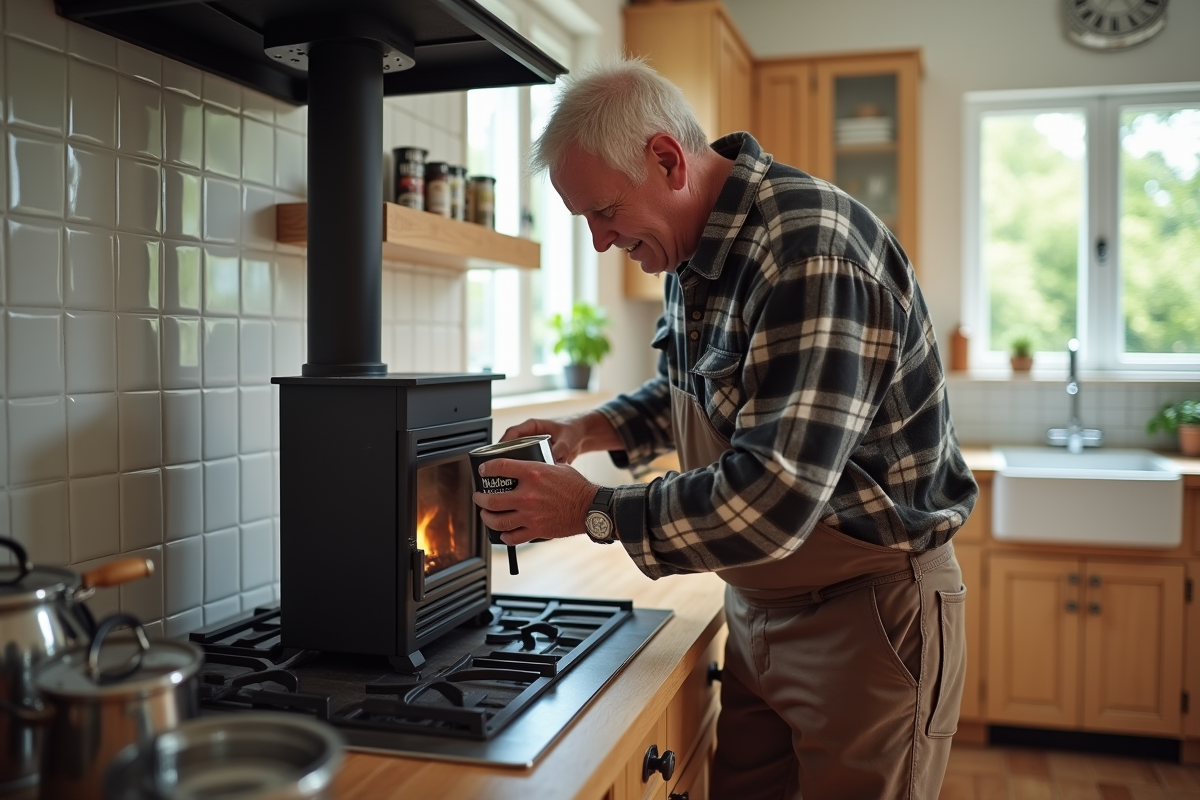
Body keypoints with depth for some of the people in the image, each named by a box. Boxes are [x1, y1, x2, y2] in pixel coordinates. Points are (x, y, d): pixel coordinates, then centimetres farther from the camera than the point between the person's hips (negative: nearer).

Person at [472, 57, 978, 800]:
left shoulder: (812, 254, -27)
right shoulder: (698, 244, 3)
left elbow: (771, 501, -32)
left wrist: (592, 511, -21)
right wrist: (597, 427, 2)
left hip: (870, 615, -8)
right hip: (758, 610, 9)